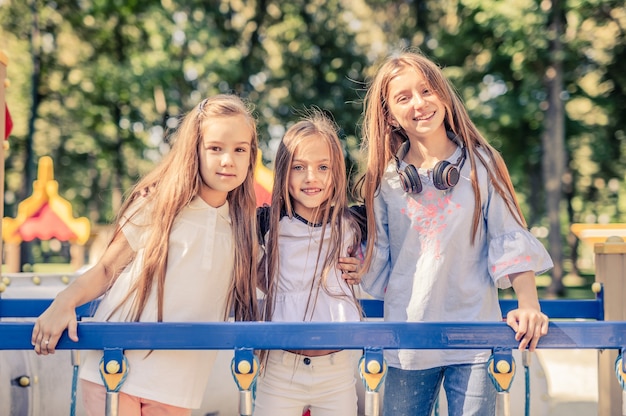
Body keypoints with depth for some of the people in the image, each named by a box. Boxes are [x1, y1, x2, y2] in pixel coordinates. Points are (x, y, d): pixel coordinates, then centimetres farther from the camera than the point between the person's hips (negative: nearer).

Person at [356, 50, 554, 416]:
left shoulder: (480, 163, 0)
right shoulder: (386, 178, 5)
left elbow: (511, 240, -2)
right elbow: (377, 260, 10)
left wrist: (529, 305, -12)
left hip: (474, 333, -2)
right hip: (407, 338, 2)